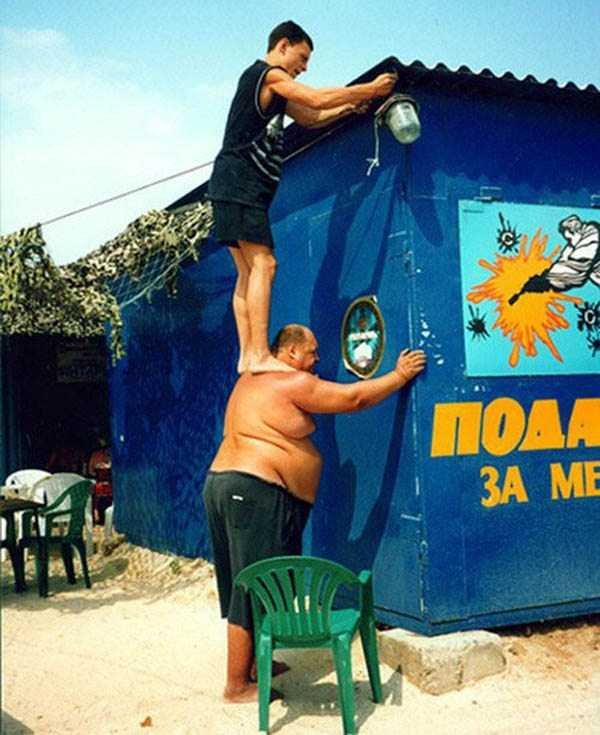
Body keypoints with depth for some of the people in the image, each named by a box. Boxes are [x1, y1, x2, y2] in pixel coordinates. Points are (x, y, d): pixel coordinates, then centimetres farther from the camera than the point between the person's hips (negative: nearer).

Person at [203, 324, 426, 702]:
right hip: (254, 493, -10)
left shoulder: (254, 379, 17)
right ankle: (237, 685, 2)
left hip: (226, 483, 10)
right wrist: (399, 375, 3)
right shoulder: (292, 383, -11)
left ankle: (252, 662, 29)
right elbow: (354, 398, -7)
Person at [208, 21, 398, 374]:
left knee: (248, 271, 5)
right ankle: (259, 355, -22)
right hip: (239, 183, -10)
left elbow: (310, 117, 29)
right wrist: (370, 89, -2)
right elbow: (318, 99, -11)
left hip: (242, 189, 10)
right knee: (263, 264, -17)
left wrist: (349, 107, 16)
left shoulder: (272, 89, 27)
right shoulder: (269, 74, -4)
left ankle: (248, 355, 2)